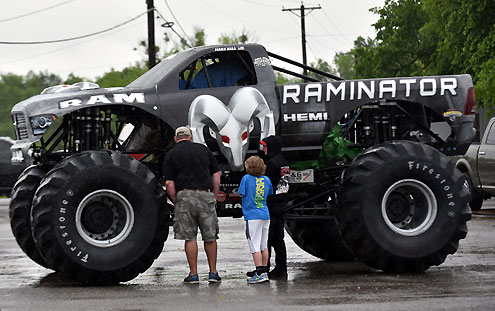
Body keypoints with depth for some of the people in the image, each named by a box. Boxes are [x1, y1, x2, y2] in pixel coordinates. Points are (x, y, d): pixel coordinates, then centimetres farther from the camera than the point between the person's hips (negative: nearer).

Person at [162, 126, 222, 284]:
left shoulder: (171, 154, 6)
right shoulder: (203, 149, 14)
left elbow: (169, 183, -3)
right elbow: (216, 175, 10)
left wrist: (176, 203, 6)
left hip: (185, 195, -2)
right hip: (206, 194, 2)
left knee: (189, 237, 4)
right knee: (210, 236, 10)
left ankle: (193, 274, 4)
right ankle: (213, 273, 13)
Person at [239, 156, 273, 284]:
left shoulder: (246, 178, -7)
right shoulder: (266, 180, 8)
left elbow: (242, 194, -5)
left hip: (252, 217, -6)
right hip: (265, 215, 6)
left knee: (255, 247, -6)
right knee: (264, 246, 12)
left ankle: (260, 273, -12)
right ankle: (264, 272, 15)